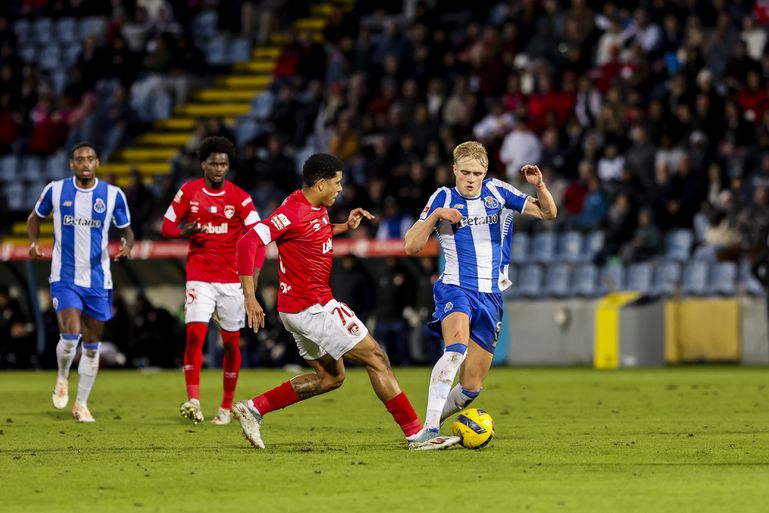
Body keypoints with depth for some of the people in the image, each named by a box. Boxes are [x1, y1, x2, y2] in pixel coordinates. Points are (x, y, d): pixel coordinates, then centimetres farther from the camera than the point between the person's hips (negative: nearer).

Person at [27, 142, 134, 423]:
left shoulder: (113, 195, -2)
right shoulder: (55, 190, -3)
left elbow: (126, 230, 7)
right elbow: (35, 217, 14)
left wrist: (127, 246, -16)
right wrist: (34, 242, -6)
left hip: (98, 279, 2)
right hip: (65, 278, -2)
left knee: (92, 345, 7)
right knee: (70, 335, -19)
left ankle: (81, 404, 21)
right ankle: (62, 378, 13)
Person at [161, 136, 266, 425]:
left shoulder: (240, 198, -3)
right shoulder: (188, 192, 1)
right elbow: (166, 227, 6)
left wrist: (253, 274, -22)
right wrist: (184, 232, -17)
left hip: (232, 279, 0)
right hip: (199, 278, 0)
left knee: (231, 342, 6)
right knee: (194, 335, -17)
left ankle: (226, 407, 18)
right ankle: (193, 401, -22)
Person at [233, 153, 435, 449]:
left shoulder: (317, 208, 8)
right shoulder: (294, 212, -21)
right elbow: (248, 243, -27)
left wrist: (345, 227, 14)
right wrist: (250, 297, -30)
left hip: (302, 308, 11)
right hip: (312, 307, -11)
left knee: (329, 377, 19)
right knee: (376, 358, -6)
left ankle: (253, 409, 14)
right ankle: (416, 433, -2)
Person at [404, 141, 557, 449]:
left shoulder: (497, 192, 7)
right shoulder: (443, 198, 2)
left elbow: (548, 213, 6)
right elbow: (411, 246, -2)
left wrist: (539, 186, -14)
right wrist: (436, 215, -15)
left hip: (491, 296, 4)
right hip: (455, 288, -4)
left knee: (471, 388, 2)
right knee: (458, 345, -35)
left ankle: (428, 427, 25)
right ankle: (429, 429, -39)